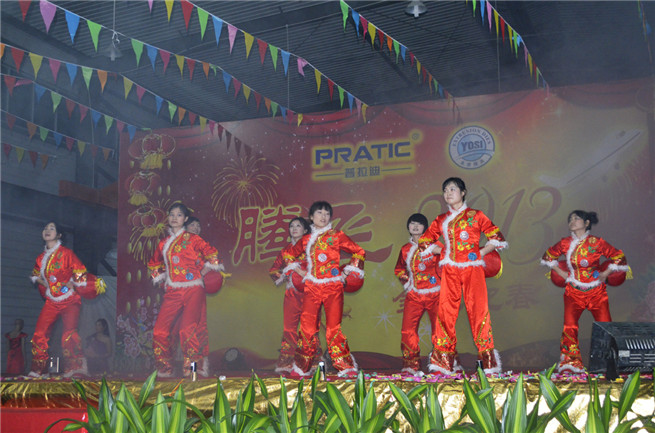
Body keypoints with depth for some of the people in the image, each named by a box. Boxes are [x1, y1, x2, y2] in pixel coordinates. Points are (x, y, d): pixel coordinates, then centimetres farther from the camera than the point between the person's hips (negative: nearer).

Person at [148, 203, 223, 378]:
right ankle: (164, 369, 10)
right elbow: (154, 263, 33)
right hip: (172, 292, 4)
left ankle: (192, 369, -8)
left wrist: (203, 273, 2)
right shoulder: (163, 243, 16)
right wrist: (160, 277, 21)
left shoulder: (192, 239, 4)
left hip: (193, 289, -4)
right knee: (159, 330, -5)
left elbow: (212, 253, 4)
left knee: (188, 329, -19)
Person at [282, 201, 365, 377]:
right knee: (307, 327, -1)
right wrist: (299, 271, 15)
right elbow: (288, 255, 27)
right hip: (312, 288, 2)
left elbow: (359, 252, 8)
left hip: (333, 287, -2)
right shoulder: (306, 240, 12)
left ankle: (346, 367, 3)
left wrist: (347, 271, 3)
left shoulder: (336, 236, 4)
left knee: (334, 328, -5)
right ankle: (302, 367, 10)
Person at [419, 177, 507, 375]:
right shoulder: (441, 220, 15)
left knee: (478, 310, -7)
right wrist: (442, 251, 6)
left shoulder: (476, 216, 8)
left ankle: (488, 360, 0)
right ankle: (444, 362, 0)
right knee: (446, 311, -3)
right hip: (449, 270, 2)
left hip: (472, 267, -2)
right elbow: (424, 241, 19)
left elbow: (497, 238, 8)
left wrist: (481, 252, -2)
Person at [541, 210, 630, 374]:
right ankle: (569, 362, 2)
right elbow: (548, 255, 18)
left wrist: (605, 273, 0)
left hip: (596, 292, -1)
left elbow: (619, 256, 3)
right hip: (574, 291, 2)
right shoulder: (565, 243, 0)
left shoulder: (597, 242, -7)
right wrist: (560, 272, 11)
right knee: (569, 326, -9)